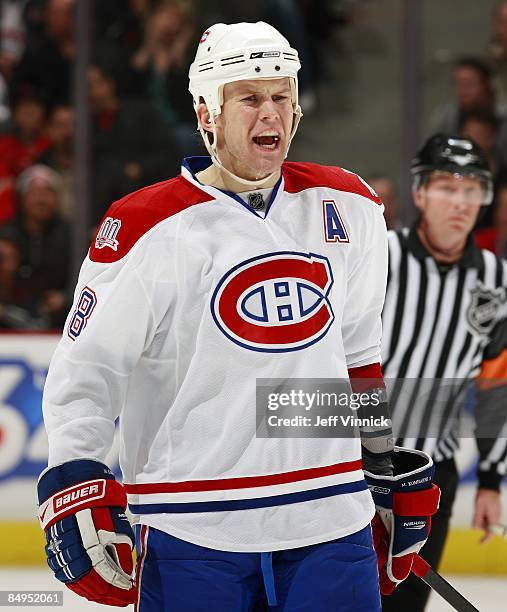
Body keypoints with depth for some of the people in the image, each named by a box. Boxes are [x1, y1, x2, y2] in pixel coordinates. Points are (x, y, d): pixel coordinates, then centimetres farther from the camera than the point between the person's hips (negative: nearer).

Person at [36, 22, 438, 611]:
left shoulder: (346, 208, 8)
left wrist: (393, 473, 21)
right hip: (194, 534, -4)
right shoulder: (146, 229, -7)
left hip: (331, 520, 4)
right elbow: (84, 370, -6)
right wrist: (73, 487, -16)